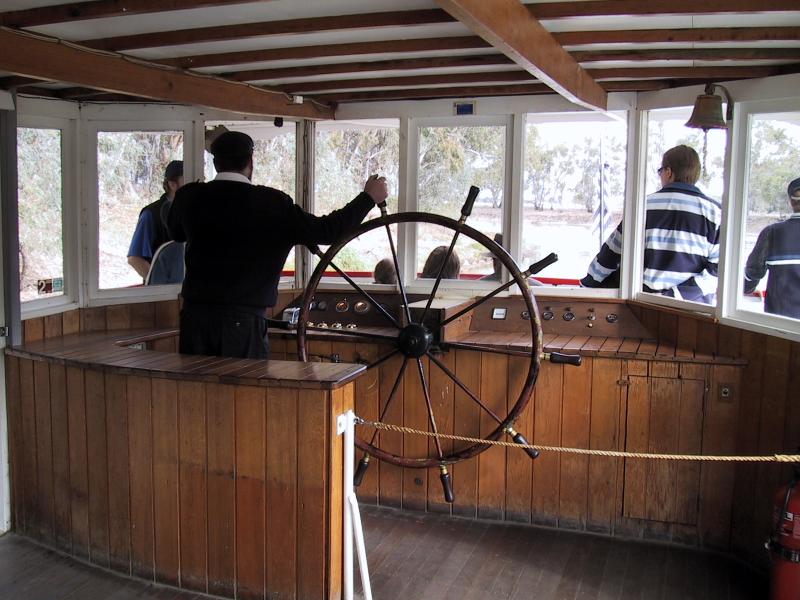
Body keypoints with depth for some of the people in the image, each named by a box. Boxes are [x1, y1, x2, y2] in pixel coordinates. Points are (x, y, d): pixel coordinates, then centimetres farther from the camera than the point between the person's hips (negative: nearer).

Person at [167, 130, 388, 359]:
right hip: (242, 321, -4)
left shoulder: (189, 196, 3)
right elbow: (325, 231, -6)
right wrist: (369, 197, 6)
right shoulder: (271, 202, -8)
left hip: (195, 314, 4)